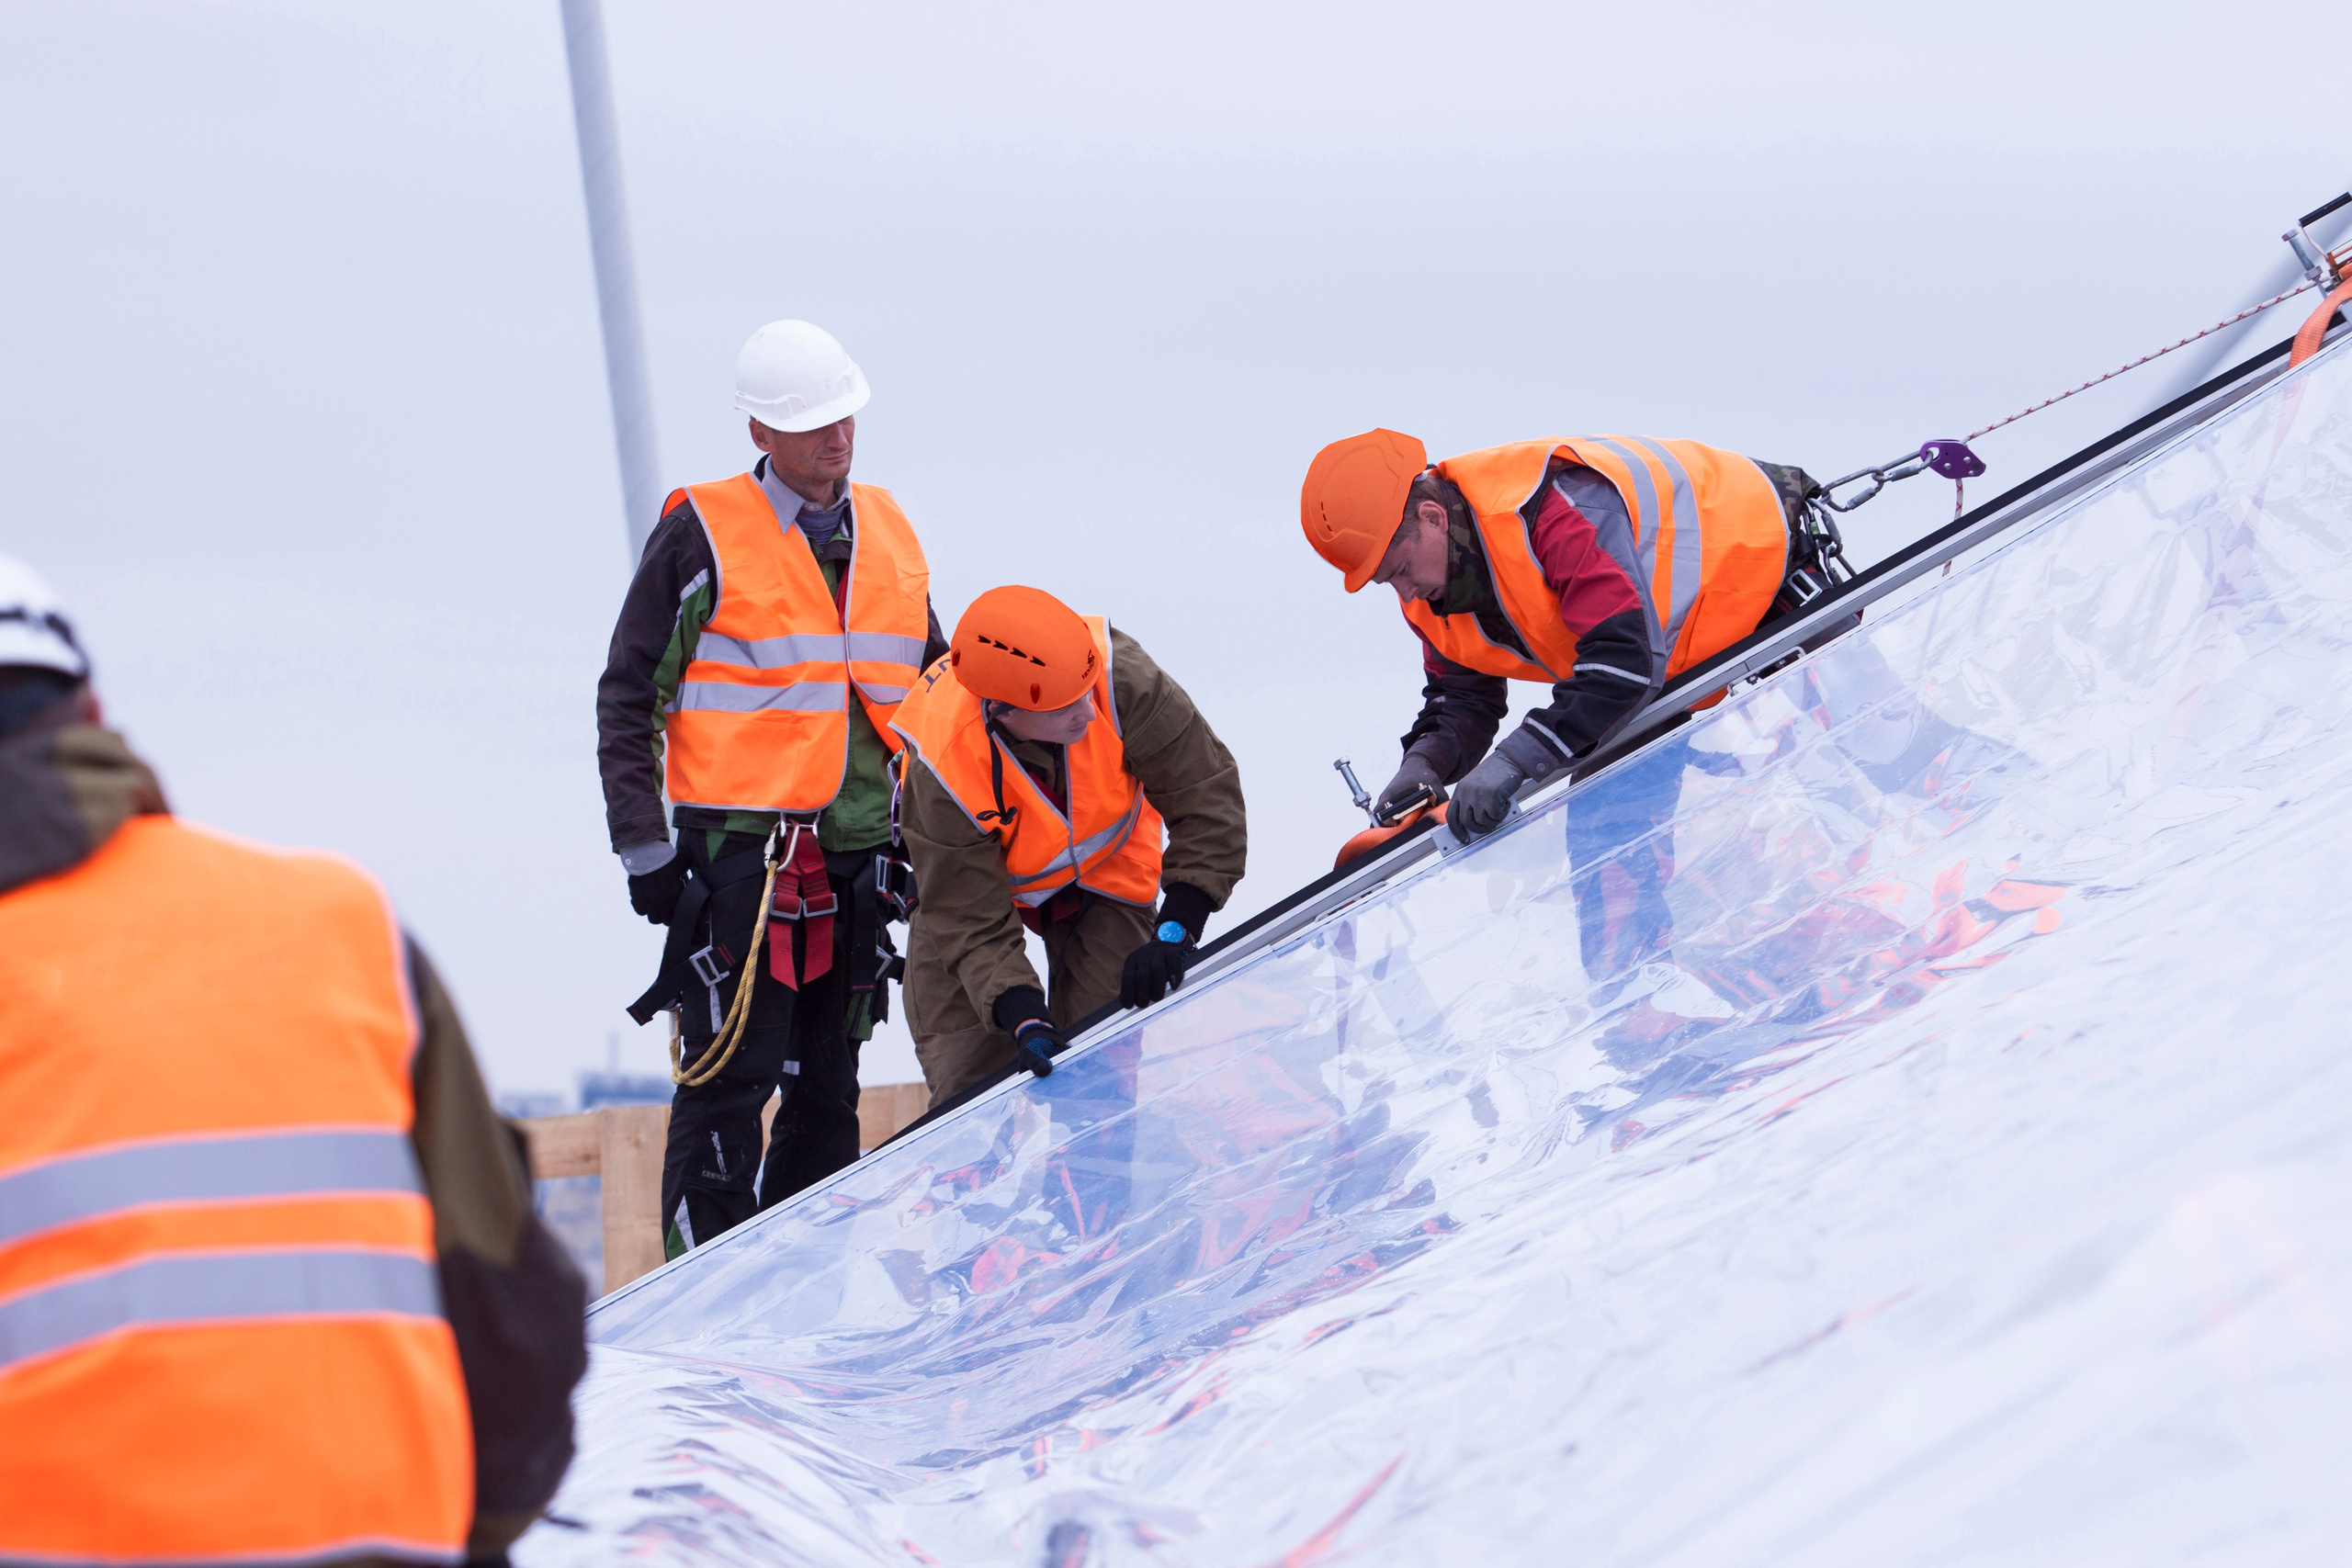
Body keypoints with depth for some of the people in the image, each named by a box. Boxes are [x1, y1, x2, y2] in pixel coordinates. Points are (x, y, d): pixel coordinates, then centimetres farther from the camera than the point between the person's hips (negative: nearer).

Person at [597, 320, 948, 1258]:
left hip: (854, 856, 6)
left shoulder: (888, 536, 12)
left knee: (828, 1088, 10)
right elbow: (628, 698, -3)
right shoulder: (701, 537, -5)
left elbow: (933, 687, 23)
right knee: (730, 1075, -9)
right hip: (738, 852, -6)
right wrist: (641, 845, -8)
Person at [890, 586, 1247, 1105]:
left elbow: (1208, 795, -29)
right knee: (968, 1078, -8)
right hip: (974, 876, -1)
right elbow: (973, 925, -30)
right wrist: (1023, 1017, -46)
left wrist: (1176, 930, -35)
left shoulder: (1121, 677, -38)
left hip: (1105, 873, 1)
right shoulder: (942, 773, -39)